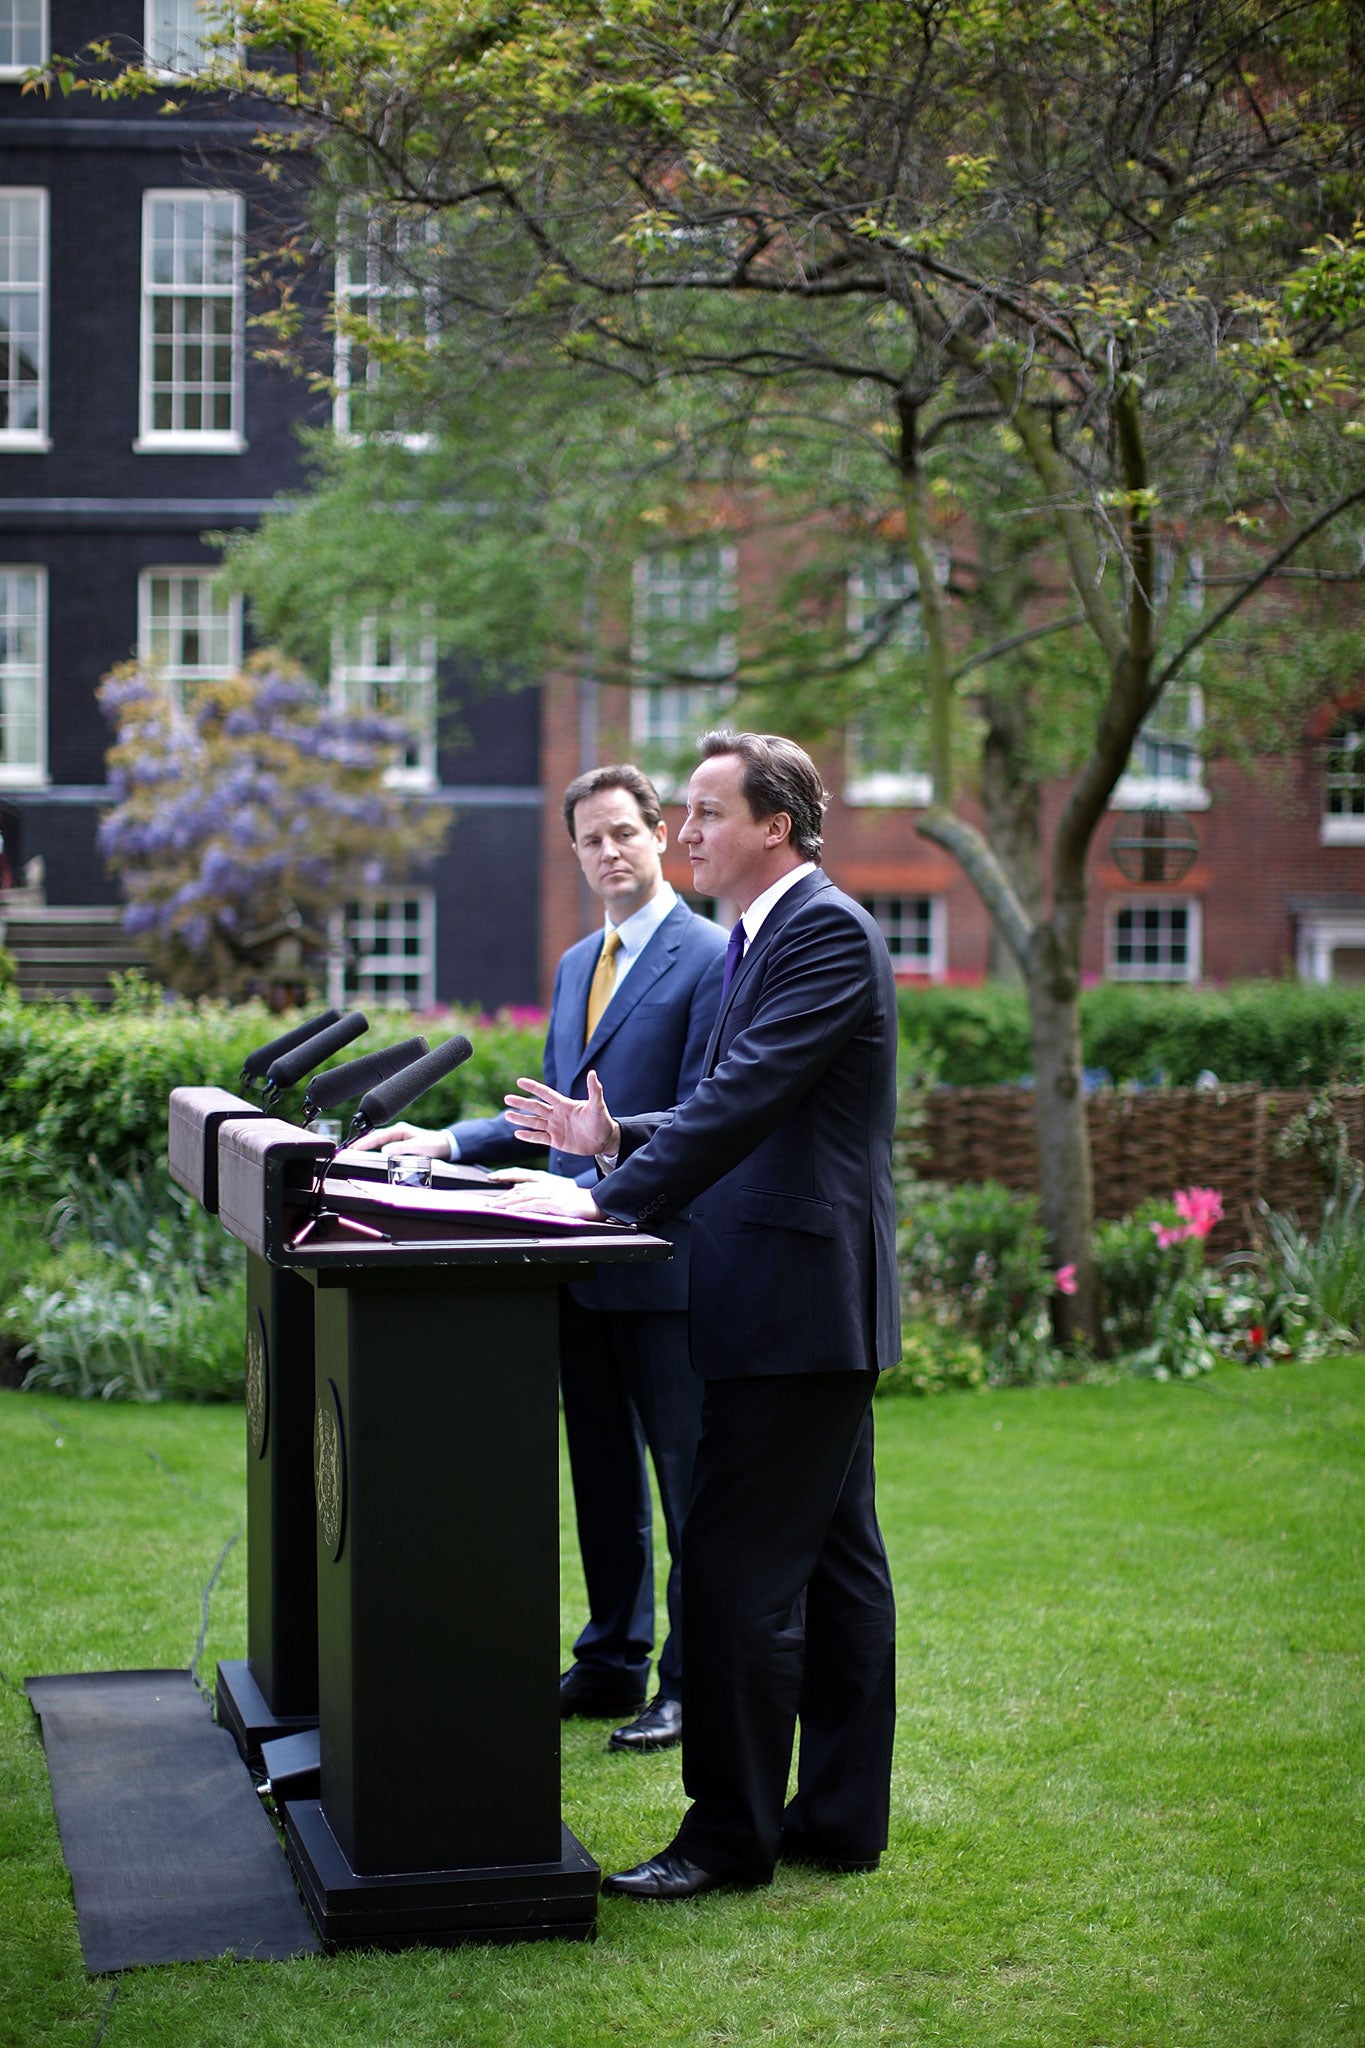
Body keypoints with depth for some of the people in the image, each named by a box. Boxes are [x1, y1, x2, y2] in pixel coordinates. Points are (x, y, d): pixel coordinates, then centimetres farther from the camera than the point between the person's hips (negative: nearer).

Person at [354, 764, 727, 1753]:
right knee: (604, 1476, 16)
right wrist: (448, 1141, 9)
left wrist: (592, 1190, -22)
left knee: (689, 1482, 1)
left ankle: (693, 1685, 9)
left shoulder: (709, 957, -10)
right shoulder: (576, 964, 17)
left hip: (662, 1261, -8)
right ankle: (613, 1661, 27)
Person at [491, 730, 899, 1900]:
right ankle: (842, 1817, 21)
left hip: (796, 1305, -10)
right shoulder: (775, 935, 17)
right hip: (810, 1302, 10)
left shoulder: (825, 933, -14)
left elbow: (746, 1099, -24)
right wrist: (616, 1141, 8)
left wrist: (610, 1198, -25)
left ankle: (731, 1833, 2)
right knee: (833, 1562, 14)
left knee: (738, 1566, -6)